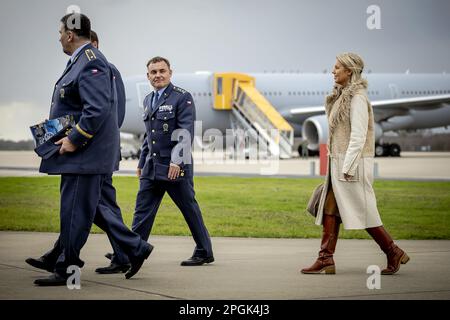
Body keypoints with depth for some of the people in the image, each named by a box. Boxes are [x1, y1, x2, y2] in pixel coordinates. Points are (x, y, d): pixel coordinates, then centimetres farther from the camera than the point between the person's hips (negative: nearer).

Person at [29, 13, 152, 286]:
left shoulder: (91, 63, -16)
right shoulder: (82, 61, 16)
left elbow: (98, 110, -25)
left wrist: (74, 140, -21)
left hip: (85, 154, -10)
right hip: (88, 153, 10)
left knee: (75, 212, -3)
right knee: (97, 209, 14)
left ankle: (66, 270, 4)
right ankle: (136, 249, 17)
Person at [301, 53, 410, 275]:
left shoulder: (357, 98, -15)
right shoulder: (343, 96, 15)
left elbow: (358, 136, -19)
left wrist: (347, 168, -21)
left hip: (352, 163, -10)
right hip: (339, 162, 10)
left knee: (364, 213, -3)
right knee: (329, 210, 4)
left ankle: (394, 254, 9)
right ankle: (325, 260, 4)